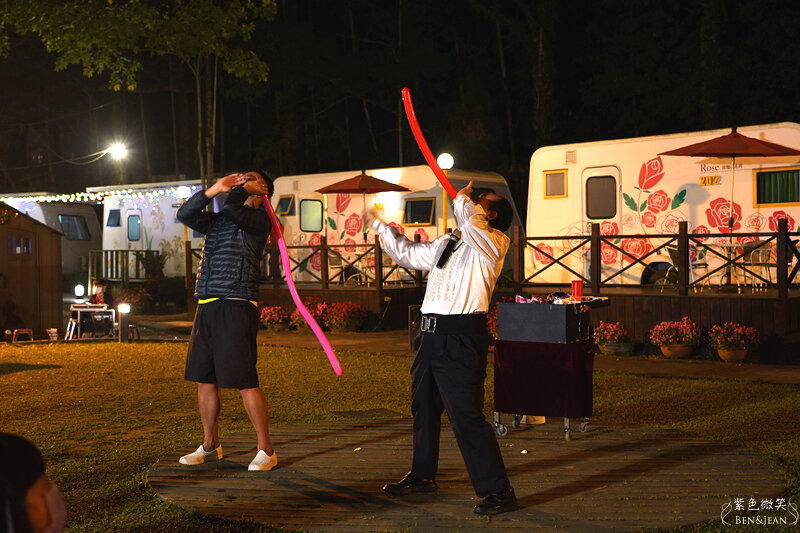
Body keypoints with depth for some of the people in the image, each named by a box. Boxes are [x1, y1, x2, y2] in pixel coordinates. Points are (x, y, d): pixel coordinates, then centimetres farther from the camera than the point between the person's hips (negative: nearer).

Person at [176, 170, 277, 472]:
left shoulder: (258, 219, -2)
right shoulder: (217, 220, 21)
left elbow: (233, 209, -18)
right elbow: (185, 215, 14)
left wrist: (240, 189, 3)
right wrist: (215, 188, 6)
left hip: (236, 306, -8)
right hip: (206, 307, 8)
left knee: (245, 382, -10)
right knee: (205, 379, 12)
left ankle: (266, 450, -1)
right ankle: (210, 446, 24)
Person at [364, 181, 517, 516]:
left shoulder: (493, 242, -6)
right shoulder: (446, 243, 20)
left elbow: (471, 220, -27)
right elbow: (406, 253, 33)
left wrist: (462, 198, -5)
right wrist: (379, 225, 38)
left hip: (461, 339, -9)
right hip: (431, 334, 9)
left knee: (467, 416, -12)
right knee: (424, 409, 20)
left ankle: (498, 492, -4)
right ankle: (422, 476, 38)